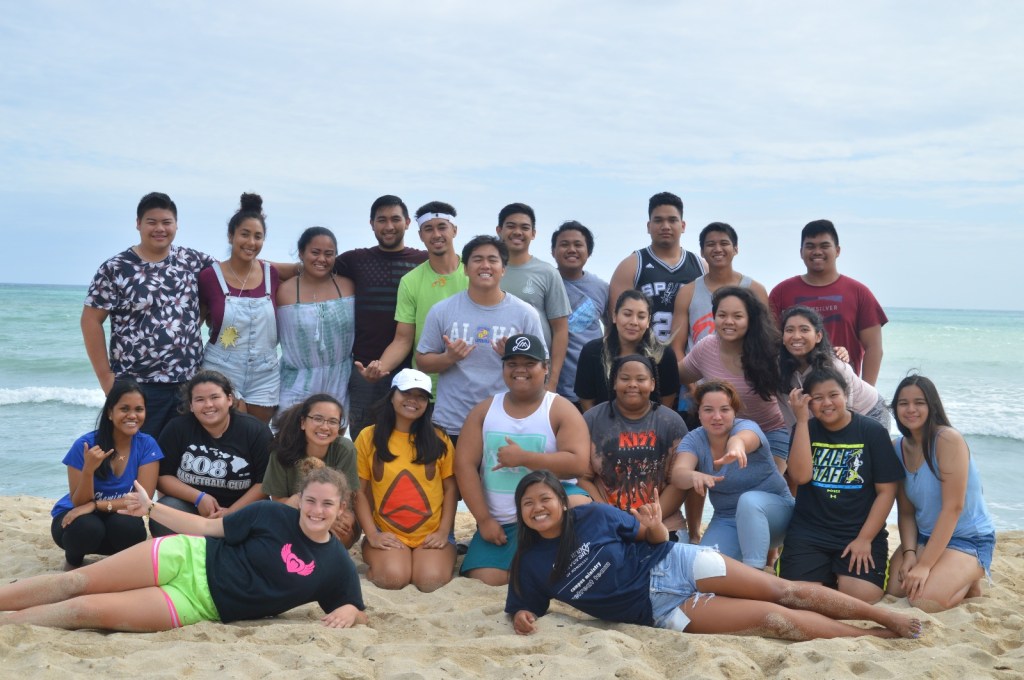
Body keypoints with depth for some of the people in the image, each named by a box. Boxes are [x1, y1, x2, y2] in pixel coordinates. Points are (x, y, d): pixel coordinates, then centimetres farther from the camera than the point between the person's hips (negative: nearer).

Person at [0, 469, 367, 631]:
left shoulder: (337, 565, -6)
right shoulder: (273, 514, -5)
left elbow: (357, 612, 3)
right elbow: (209, 527, 4)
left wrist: (347, 613, -22)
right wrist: (151, 508, 5)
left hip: (201, 607, -1)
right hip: (188, 558, 1)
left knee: (84, 611, -13)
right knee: (77, 582, -6)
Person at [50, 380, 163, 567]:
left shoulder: (147, 445, -13)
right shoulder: (85, 445, -18)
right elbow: (79, 503, -15)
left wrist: (95, 505, -26)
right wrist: (88, 469, -34)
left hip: (117, 518, 1)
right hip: (77, 518, -1)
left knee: (130, 527, -33)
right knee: (87, 528, -35)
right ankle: (74, 555, 1)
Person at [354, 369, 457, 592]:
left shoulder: (439, 439, 5)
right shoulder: (369, 437, 2)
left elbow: (451, 488, 6)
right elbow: (359, 491, 2)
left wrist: (444, 532, -5)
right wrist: (372, 534, -8)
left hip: (431, 534, 0)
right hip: (387, 533, 0)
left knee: (431, 581, -27)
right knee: (393, 577, -28)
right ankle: (376, 563, 6)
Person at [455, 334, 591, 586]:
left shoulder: (561, 410, -4)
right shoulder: (484, 410, 5)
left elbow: (579, 464, -17)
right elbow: (464, 464, -2)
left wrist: (523, 458, -21)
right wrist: (484, 519, -10)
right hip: (499, 522, 2)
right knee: (484, 583, -15)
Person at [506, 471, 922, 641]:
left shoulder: (593, 515, -5)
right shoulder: (530, 564, -3)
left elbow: (655, 539, 1)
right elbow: (524, 607, 8)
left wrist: (656, 527, -23)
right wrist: (522, 617, -17)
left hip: (672, 565, 0)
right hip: (660, 609, 0)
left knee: (785, 591, -8)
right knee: (773, 619, -12)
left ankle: (885, 617, 4)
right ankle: (879, 638, -5)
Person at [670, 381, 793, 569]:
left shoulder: (746, 426, -18)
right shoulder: (694, 439, -8)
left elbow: (742, 438, -45)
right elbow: (678, 473, -28)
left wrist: (736, 446, -71)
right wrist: (694, 476, -53)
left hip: (774, 509, -3)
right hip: (727, 520, 3)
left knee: (749, 500, -36)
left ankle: (754, 572, -31)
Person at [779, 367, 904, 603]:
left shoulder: (873, 432, -1)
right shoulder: (805, 430, 6)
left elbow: (886, 491, -3)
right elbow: (800, 476, -12)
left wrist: (864, 539, -10)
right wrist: (802, 419, -13)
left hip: (861, 532, -1)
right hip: (809, 532, 1)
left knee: (862, 595, -24)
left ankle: (841, 572, 11)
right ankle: (827, 572, 13)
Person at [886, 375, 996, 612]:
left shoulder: (948, 439, -21)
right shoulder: (898, 448, -1)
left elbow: (953, 507, -24)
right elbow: (906, 512, 1)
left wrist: (924, 565, -26)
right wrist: (909, 553, -17)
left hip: (969, 538, -6)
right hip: (924, 536, 6)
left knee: (925, 599, -25)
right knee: (894, 588, -14)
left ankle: (970, 577, 7)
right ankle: (951, 573, 13)